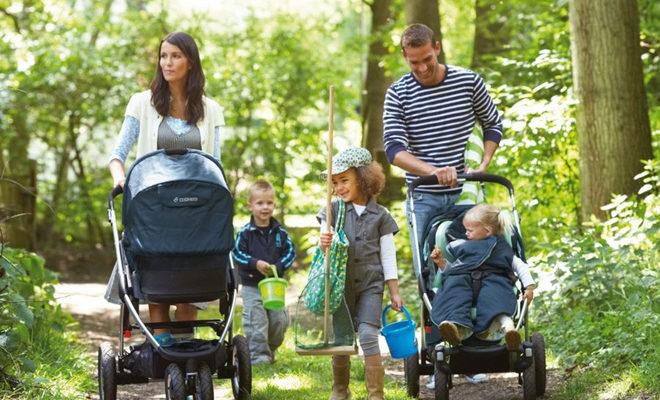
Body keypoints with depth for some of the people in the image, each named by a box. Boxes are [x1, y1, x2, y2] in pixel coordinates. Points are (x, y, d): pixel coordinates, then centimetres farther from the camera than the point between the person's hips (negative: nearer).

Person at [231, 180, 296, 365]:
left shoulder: (280, 232, 2)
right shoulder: (245, 232, -6)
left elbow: (290, 252, 4)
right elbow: (237, 254, -7)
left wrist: (278, 267, -13)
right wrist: (255, 263, -21)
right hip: (251, 286, -3)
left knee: (279, 321, 7)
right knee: (256, 323, -6)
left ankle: (270, 351, 27)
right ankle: (258, 356, 1)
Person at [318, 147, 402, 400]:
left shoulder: (379, 215, 1)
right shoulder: (333, 211, 4)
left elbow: (388, 256, 4)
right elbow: (325, 248, 0)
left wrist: (394, 293, 3)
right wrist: (323, 244, -26)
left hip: (370, 285, -2)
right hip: (340, 284, 2)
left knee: (368, 334, -16)